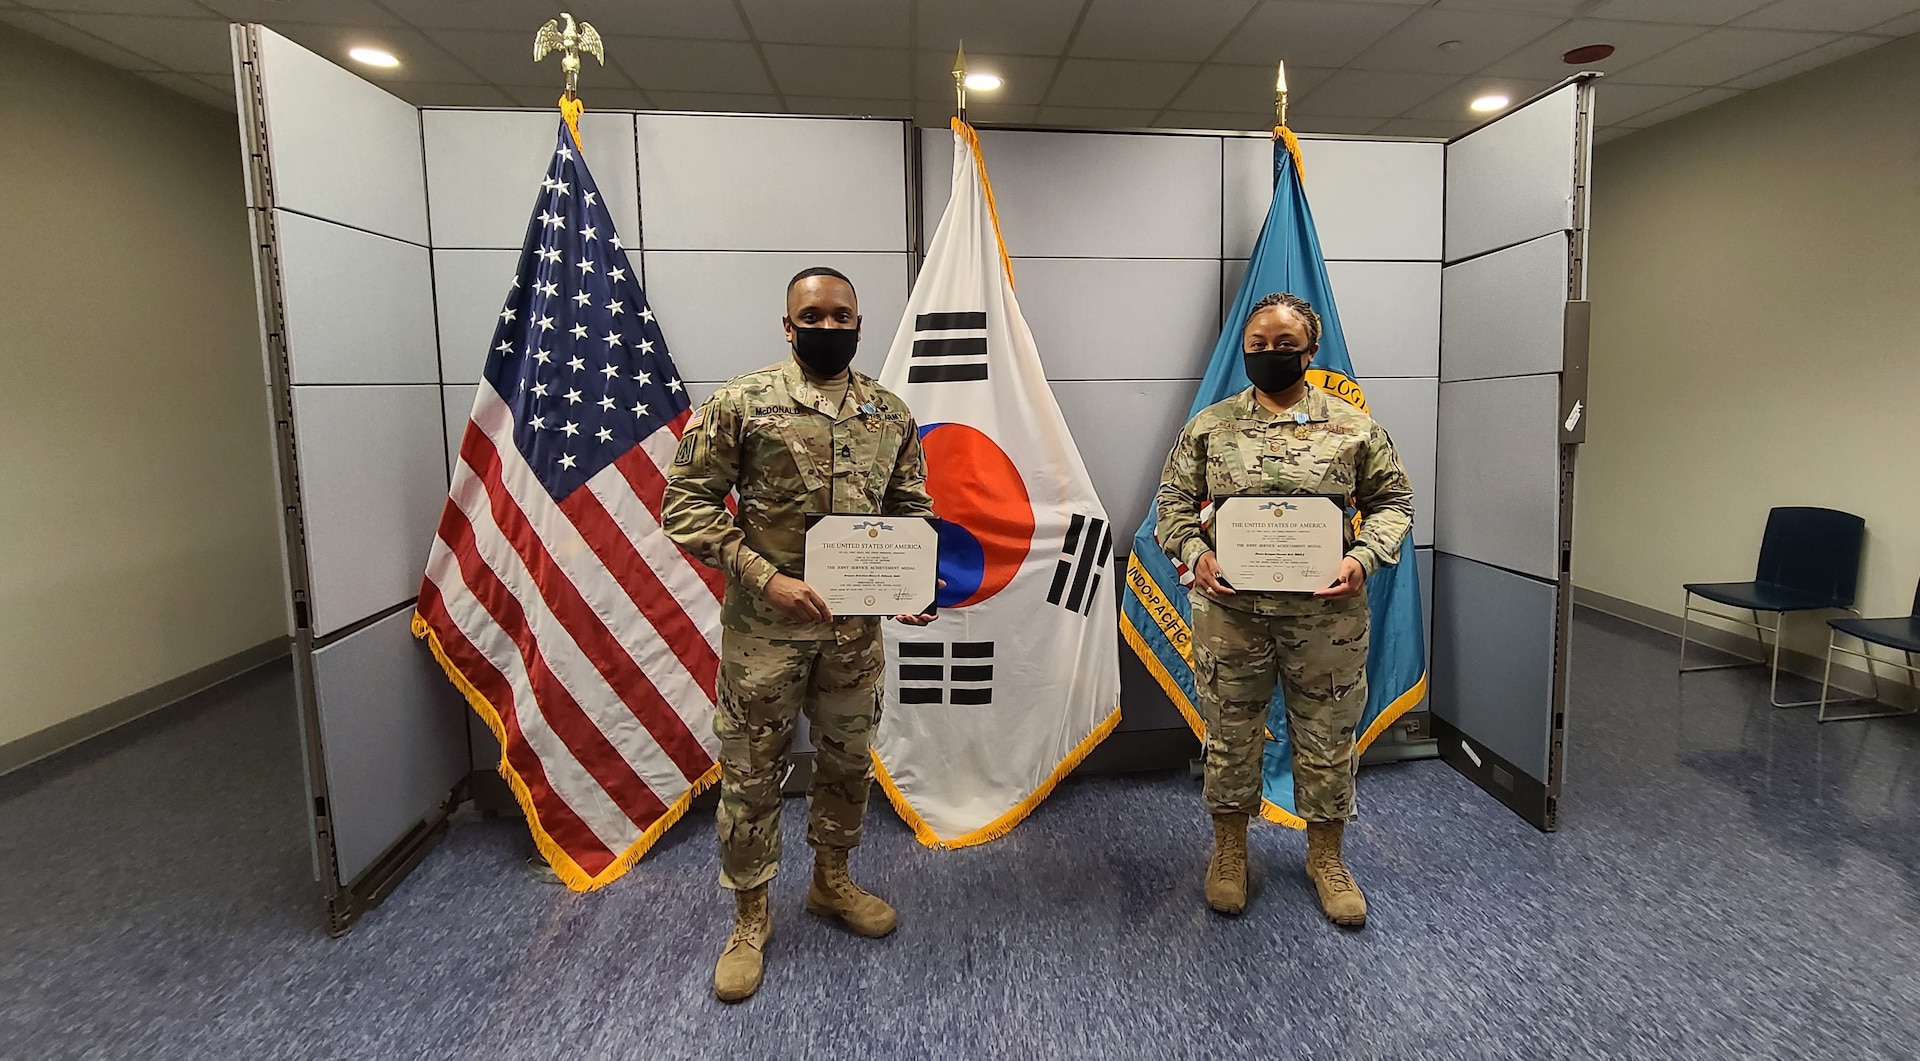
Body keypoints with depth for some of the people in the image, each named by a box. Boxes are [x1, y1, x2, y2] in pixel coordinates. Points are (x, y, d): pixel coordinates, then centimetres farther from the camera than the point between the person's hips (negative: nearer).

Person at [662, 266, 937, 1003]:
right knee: (752, 770, 8)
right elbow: (685, 503, -10)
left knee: (848, 760, 18)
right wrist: (764, 578, -19)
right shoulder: (742, 403, -9)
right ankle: (750, 917, 28)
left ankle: (831, 880, 41)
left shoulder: (890, 414, 4)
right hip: (764, 624, -4)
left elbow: (913, 508, 12)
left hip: (856, 623, 4)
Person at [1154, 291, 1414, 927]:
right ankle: (1229, 851, 33)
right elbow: (1172, 502, 7)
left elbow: (1392, 501, 8)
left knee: (1327, 737, 12)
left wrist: (1363, 557, -10)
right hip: (1229, 611, 0)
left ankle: (1326, 857, 33)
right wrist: (1195, 553, -11)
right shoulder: (1208, 427, 4)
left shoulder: (1353, 427, 3)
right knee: (1231, 734, 12)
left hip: (1326, 612, 0)